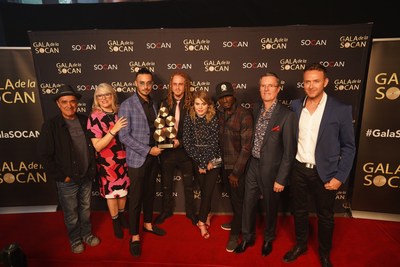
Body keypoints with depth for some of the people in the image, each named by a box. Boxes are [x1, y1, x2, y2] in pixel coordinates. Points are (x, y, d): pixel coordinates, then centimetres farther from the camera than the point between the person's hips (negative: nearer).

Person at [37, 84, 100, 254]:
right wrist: (61, 176, -12)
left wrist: (92, 169, 4)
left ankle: (87, 234, 42)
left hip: (86, 177, 3)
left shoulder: (85, 121, -2)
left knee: (85, 209, 20)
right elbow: (45, 155, -11)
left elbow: (92, 146, 8)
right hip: (67, 181, -3)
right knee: (71, 213, 15)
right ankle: (75, 239, 38)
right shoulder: (50, 125, -12)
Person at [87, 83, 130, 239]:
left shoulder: (119, 113, -3)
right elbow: (97, 146, -21)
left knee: (123, 189, 19)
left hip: (123, 159, 4)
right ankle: (115, 222, 37)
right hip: (107, 162, -3)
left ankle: (122, 215, 44)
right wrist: (114, 130, -28)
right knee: (111, 192, 14)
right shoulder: (94, 117, -15)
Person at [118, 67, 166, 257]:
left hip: (153, 157, 6)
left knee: (150, 193, 18)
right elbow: (124, 136, -16)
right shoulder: (127, 105, -12)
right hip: (137, 159, -6)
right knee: (135, 197, 5)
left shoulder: (153, 104, 8)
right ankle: (134, 236, 22)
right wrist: (147, 150, -17)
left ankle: (148, 224, 38)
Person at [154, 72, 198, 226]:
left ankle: (191, 212, 36)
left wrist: (180, 141, -17)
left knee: (189, 185, 15)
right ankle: (166, 211, 40)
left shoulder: (191, 104, -7)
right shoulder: (164, 103, -1)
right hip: (166, 151, 2)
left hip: (185, 150, -1)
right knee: (166, 184, 18)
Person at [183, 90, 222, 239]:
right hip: (197, 161, 2)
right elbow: (187, 143, -8)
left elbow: (215, 142, -12)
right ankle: (207, 215, 35)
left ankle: (202, 222, 16)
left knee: (208, 190, -1)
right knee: (204, 190, 11)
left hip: (213, 160, -2)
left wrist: (208, 162, -12)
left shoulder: (214, 119, -11)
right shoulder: (189, 119, -6)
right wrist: (201, 162, -11)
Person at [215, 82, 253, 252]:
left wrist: (236, 172, -16)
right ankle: (236, 222, 48)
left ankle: (235, 234, 32)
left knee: (238, 199, 11)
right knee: (232, 196, 23)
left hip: (237, 166, -5)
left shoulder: (244, 115, -19)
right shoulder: (218, 113, -1)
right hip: (223, 163, 5)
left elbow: (247, 146, -19)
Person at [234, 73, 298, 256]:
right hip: (253, 165, 5)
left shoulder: (287, 115, -18)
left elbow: (289, 151, -15)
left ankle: (268, 239, 44)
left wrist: (281, 179, -13)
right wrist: (246, 162, 7)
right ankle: (248, 237, 39)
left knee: (270, 207, 17)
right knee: (248, 204, 15)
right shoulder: (256, 108, 0)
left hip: (271, 169, -4)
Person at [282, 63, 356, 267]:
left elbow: (349, 146, -6)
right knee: (299, 211, 19)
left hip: (324, 173, -2)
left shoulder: (341, 110, -11)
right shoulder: (295, 105, -2)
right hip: (298, 169, 3)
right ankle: (300, 245, 43)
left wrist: (340, 177, -10)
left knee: (325, 216, 16)